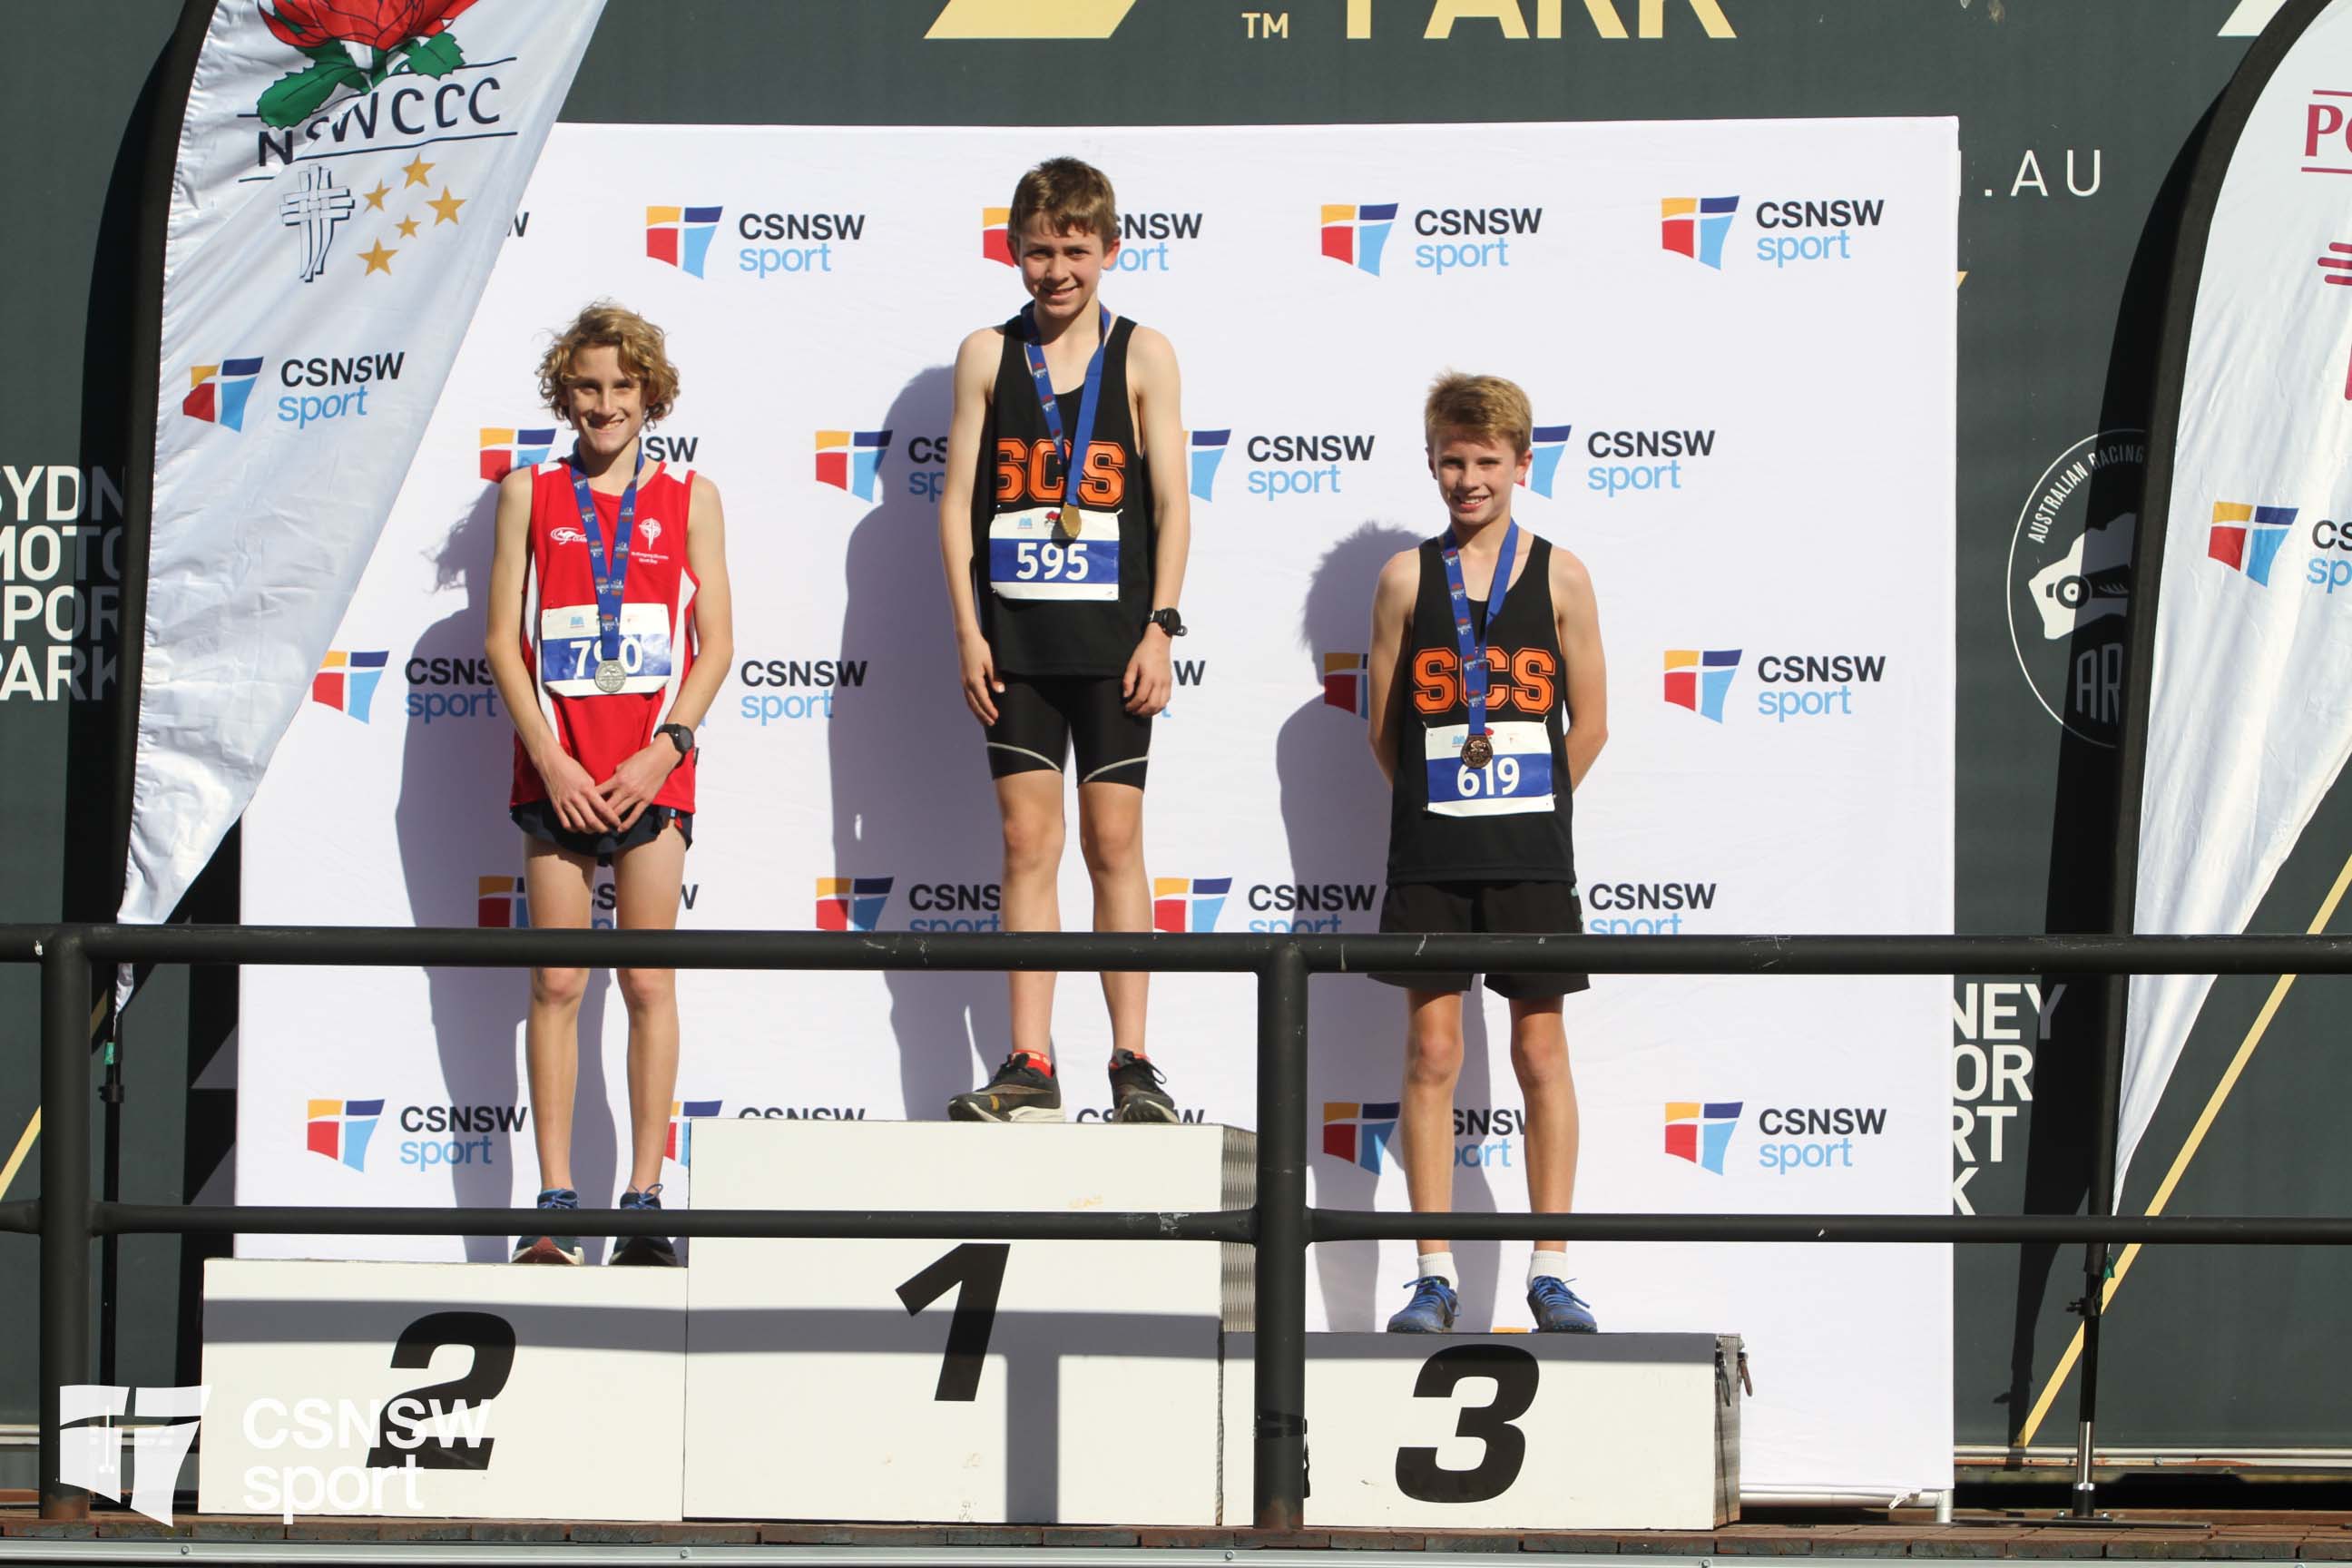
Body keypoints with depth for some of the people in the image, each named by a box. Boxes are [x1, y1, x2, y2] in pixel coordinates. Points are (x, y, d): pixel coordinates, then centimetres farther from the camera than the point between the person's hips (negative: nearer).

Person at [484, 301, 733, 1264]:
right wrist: (551, 759, -6)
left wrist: (664, 747, -8)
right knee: (556, 986, -1)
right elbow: (504, 640, 5)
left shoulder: (688, 499, 8)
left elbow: (715, 644, 5)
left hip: (651, 769, 0)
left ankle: (645, 1201, 1)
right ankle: (555, 1203, 1)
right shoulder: (530, 494, 8)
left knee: (649, 983, -1)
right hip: (557, 770, 0)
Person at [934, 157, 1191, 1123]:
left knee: (1114, 839, 0)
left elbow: (1171, 502, 1)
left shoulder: (1141, 356, 3)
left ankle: (1132, 1061, 3)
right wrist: (967, 630, -2)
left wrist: (1158, 627, -7)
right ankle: (1030, 1067, 1)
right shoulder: (987, 355, 6)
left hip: (1113, 637, -1)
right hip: (1015, 636, 1)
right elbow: (959, 498, 5)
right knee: (1027, 839, 1)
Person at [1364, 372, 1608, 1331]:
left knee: (1541, 1053, 2)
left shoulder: (1559, 578, 2)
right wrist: (1435, 809, 8)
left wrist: (1525, 815, 8)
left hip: (1530, 855, 0)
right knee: (1431, 1053, 0)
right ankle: (1435, 1278, 3)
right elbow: (1384, 727, 8)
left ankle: (1549, 1276, 6)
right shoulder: (1407, 578, 3)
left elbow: (1589, 724, 6)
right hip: (1429, 855, 0)